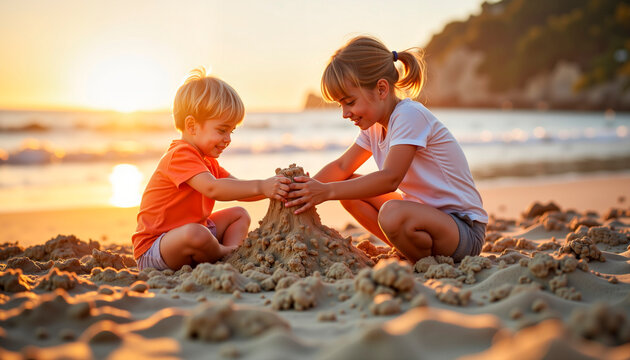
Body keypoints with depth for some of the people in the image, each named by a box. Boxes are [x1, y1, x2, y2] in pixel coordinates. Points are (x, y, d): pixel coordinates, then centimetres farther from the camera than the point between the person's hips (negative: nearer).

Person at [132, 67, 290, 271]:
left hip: (188, 233, 10)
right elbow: (212, 188, -37)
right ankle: (222, 254, -9)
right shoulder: (180, 155, -21)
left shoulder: (207, 161, 14)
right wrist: (260, 187, -39)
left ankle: (231, 252, -12)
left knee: (239, 215, 13)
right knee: (195, 233, -40)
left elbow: (239, 190, 9)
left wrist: (273, 189, -8)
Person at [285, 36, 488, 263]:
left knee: (392, 214, -38)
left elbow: (390, 179, -28)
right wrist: (309, 188, -9)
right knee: (349, 187, 3)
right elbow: (341, 167, 10)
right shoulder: (375, 124, 8)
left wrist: (327, 191, -28)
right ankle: (411, 252, 5)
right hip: (424, 212, 9)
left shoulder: (410, 115, -20)